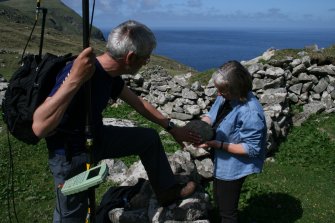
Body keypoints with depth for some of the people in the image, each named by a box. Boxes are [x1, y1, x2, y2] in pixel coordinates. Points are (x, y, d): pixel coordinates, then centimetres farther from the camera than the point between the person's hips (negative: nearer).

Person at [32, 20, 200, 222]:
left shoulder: (110, 73, -8)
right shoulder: (84, 72, -36)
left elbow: (139, 103, 8)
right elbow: (40, 128, -43)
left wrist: (172, 128, 15)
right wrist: (74, 80, -53)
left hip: (96, 138, 8)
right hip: (71, 155, -8)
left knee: (150, 137, 14)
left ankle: (167, 191, 31)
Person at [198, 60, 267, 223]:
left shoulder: (250, 112, -34)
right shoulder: (225, 97, -10)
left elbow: (251, 148, -29)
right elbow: (211, 115, 3)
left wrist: (217, 144, -30)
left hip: (233, 167, -8)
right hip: (221, 161, 8)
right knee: (219, 200, 31)